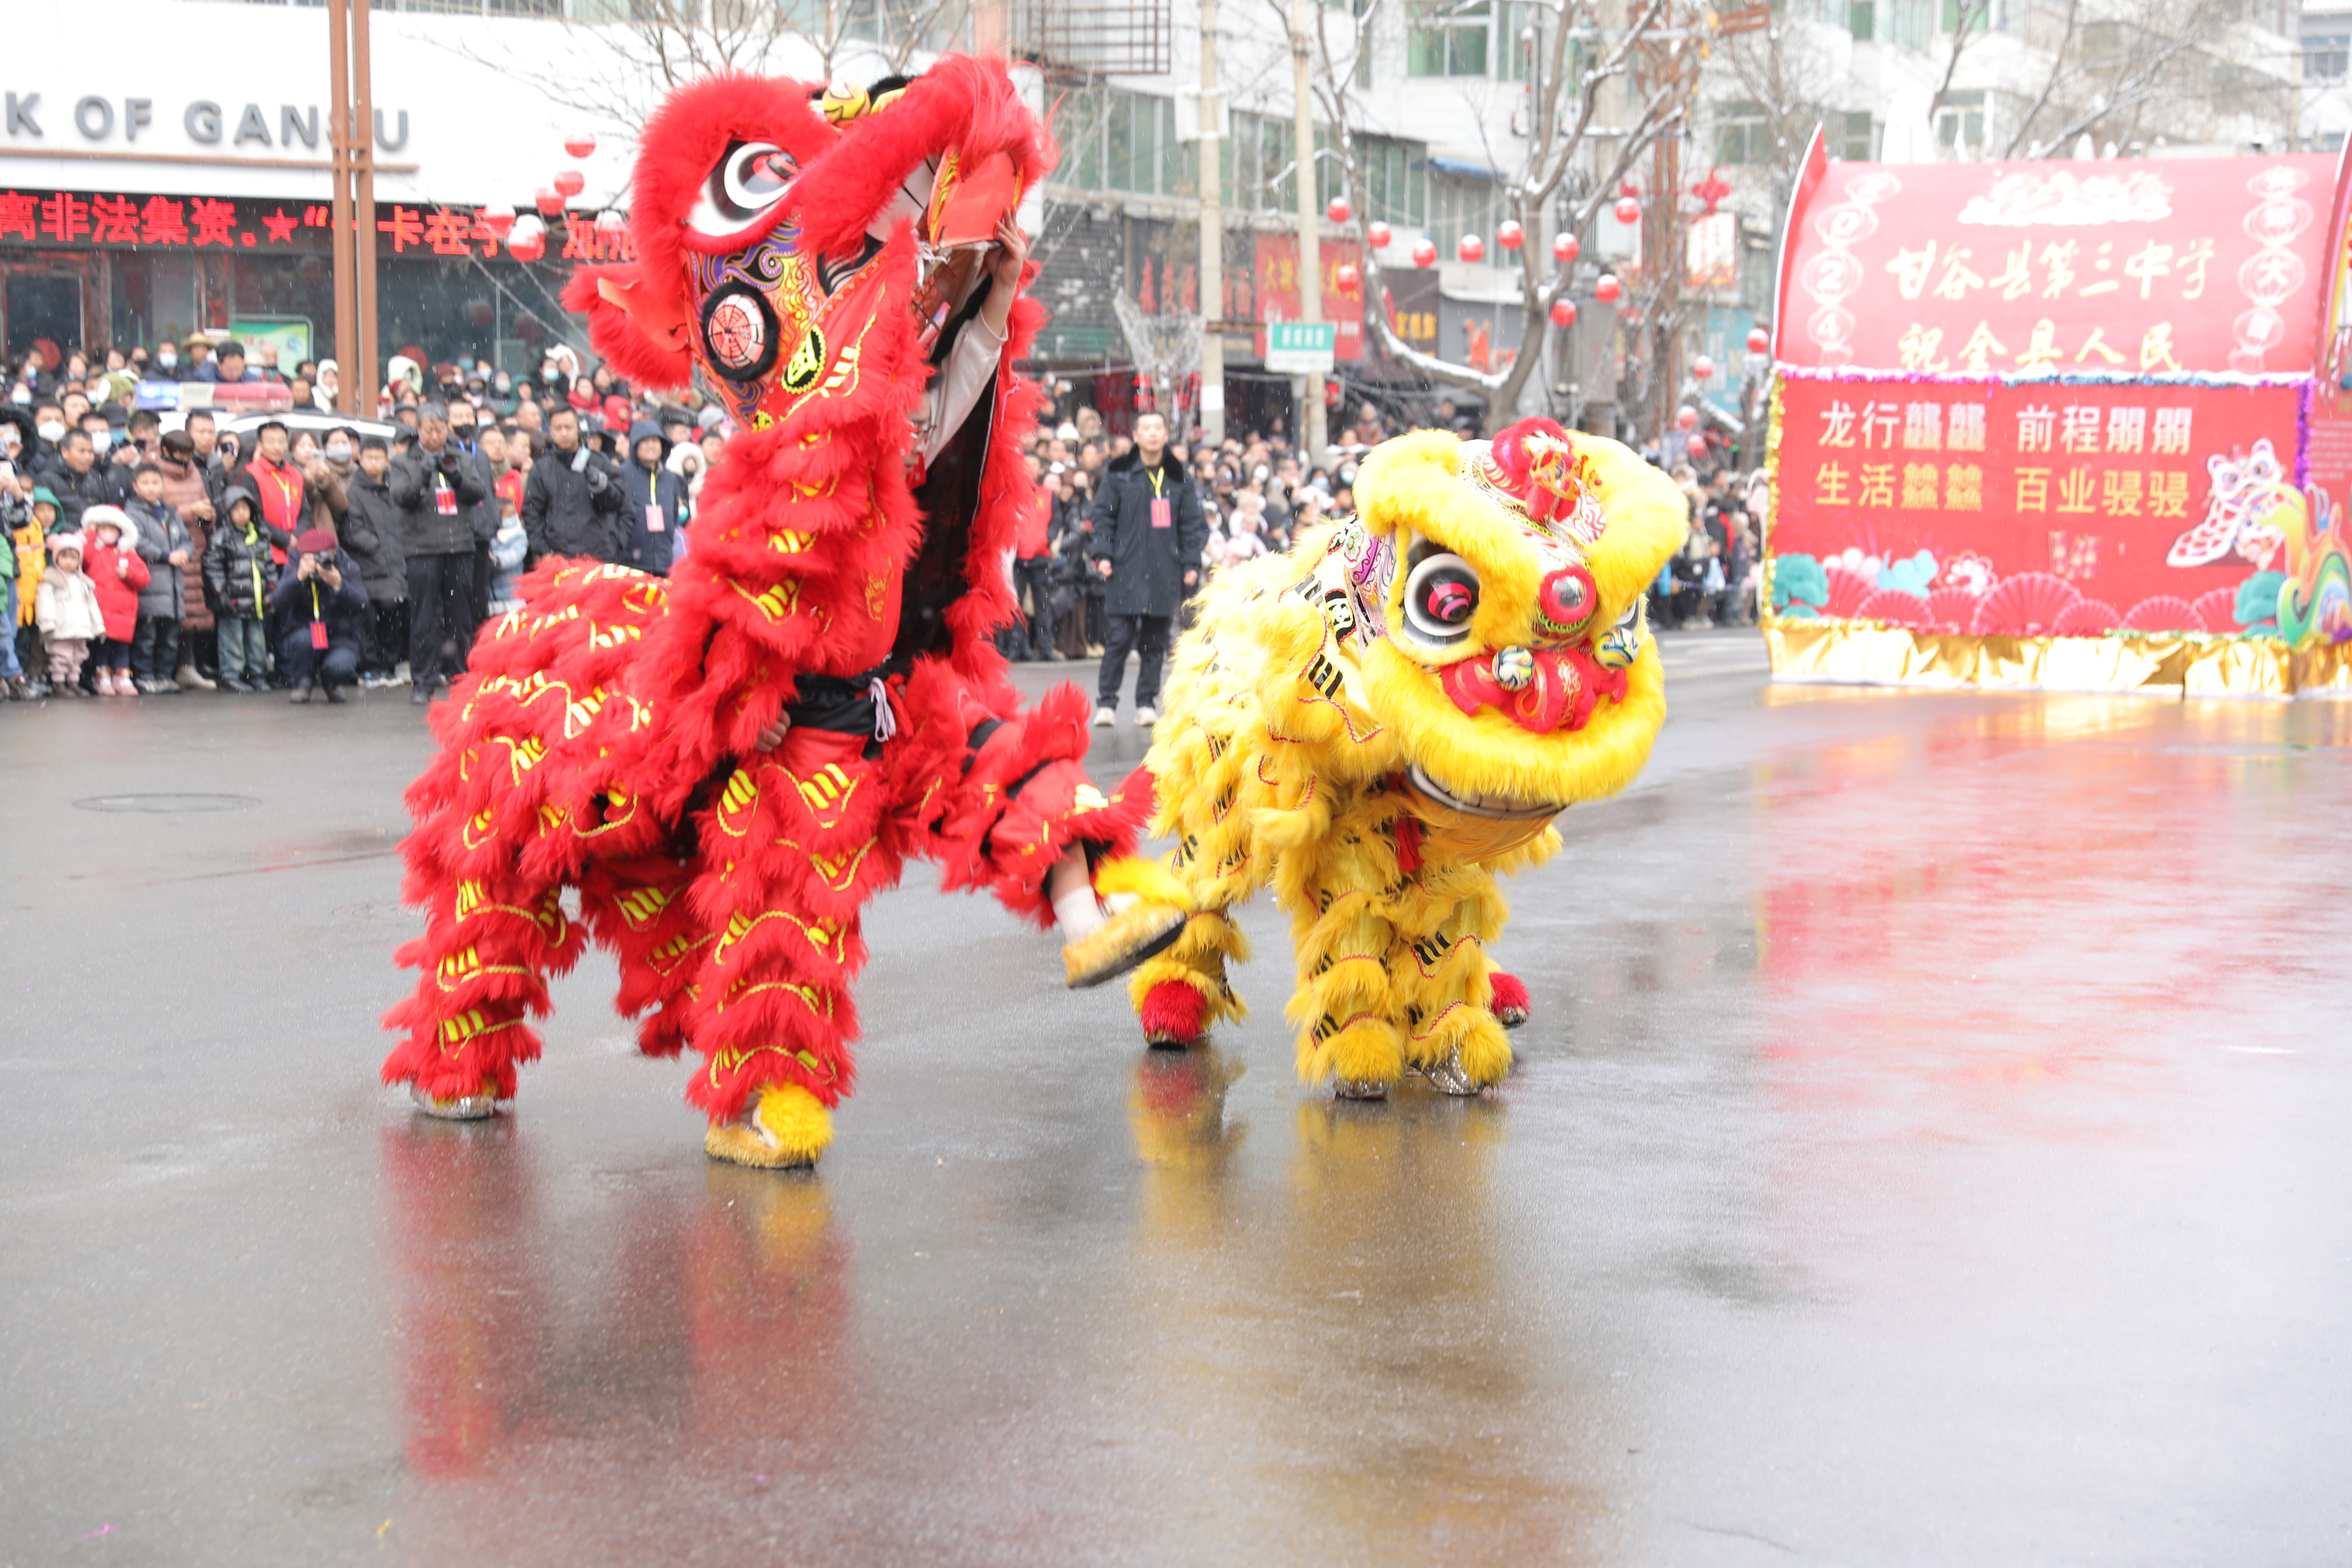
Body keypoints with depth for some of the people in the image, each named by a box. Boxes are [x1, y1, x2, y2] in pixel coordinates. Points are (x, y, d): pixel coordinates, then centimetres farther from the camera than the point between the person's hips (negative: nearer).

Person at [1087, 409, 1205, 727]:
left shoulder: (1179, 477, 10)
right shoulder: (1118, 474, 4)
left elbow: (1191, 523, 12)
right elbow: (1103, 516, 5)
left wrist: (1191, 564, 4)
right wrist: (1102, 554, -6)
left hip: (1165, 571, 2)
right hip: (1126, 570, -2)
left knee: (1155, 641, 4)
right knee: (1119, 637, -6)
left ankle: (1147, 704, 11)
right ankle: (1106, 703, 0)